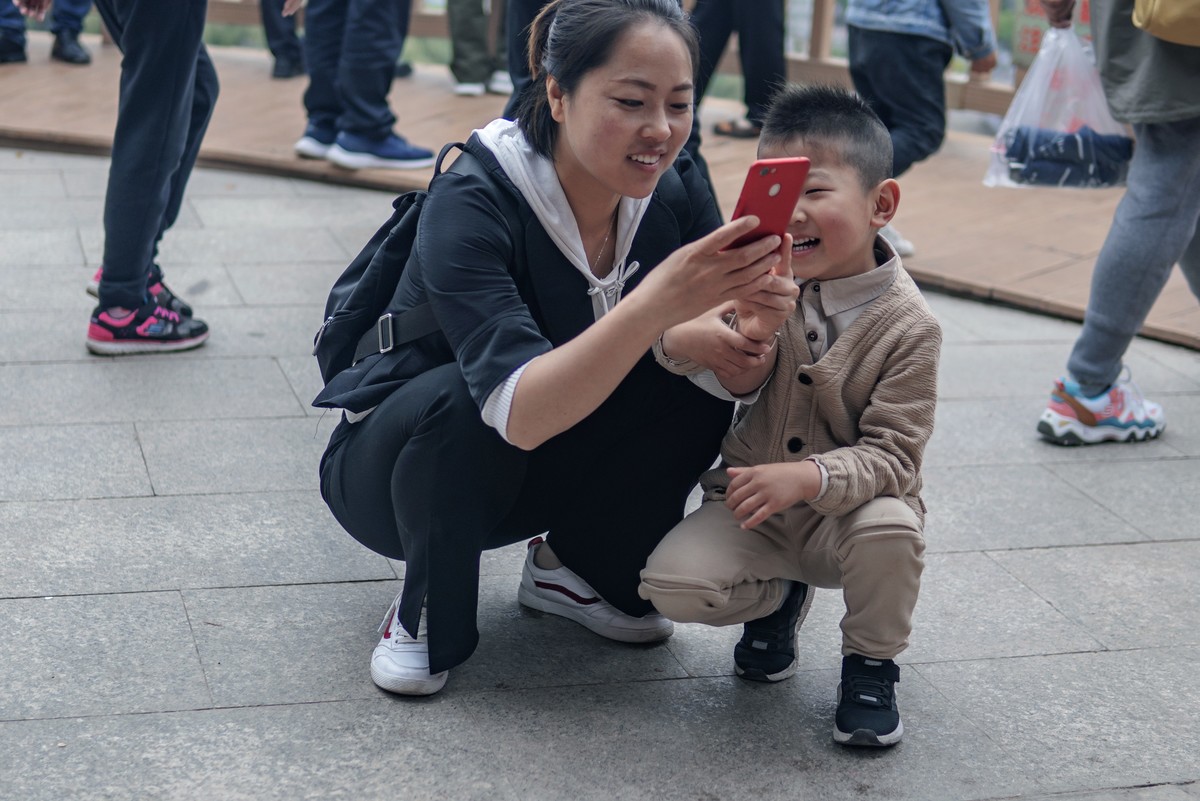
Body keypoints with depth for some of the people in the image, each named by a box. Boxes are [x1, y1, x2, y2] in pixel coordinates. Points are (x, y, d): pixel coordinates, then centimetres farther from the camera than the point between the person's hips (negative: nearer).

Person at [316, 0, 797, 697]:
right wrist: (659, 302, -56)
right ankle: (428, 614, -9)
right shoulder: (470, 205, -30)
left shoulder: (674, 194, -14)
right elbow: (520, 409, -43)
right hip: (397, 457, -5)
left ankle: (578, 567, 6)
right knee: (460, 398, -36)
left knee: (698, 387, -19)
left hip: (546, 471, 5)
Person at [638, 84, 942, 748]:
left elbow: (892, 456, -18)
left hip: (842, 510, -2)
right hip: (750, 507, 3)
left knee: (889, 528, -35)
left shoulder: (907, 326, -15)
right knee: (669, 582, -20)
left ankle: (870, 665, -3)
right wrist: (746, 333, -37)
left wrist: (808, 477, -37)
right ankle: (777, 598, 15)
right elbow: (674, 349, -15)